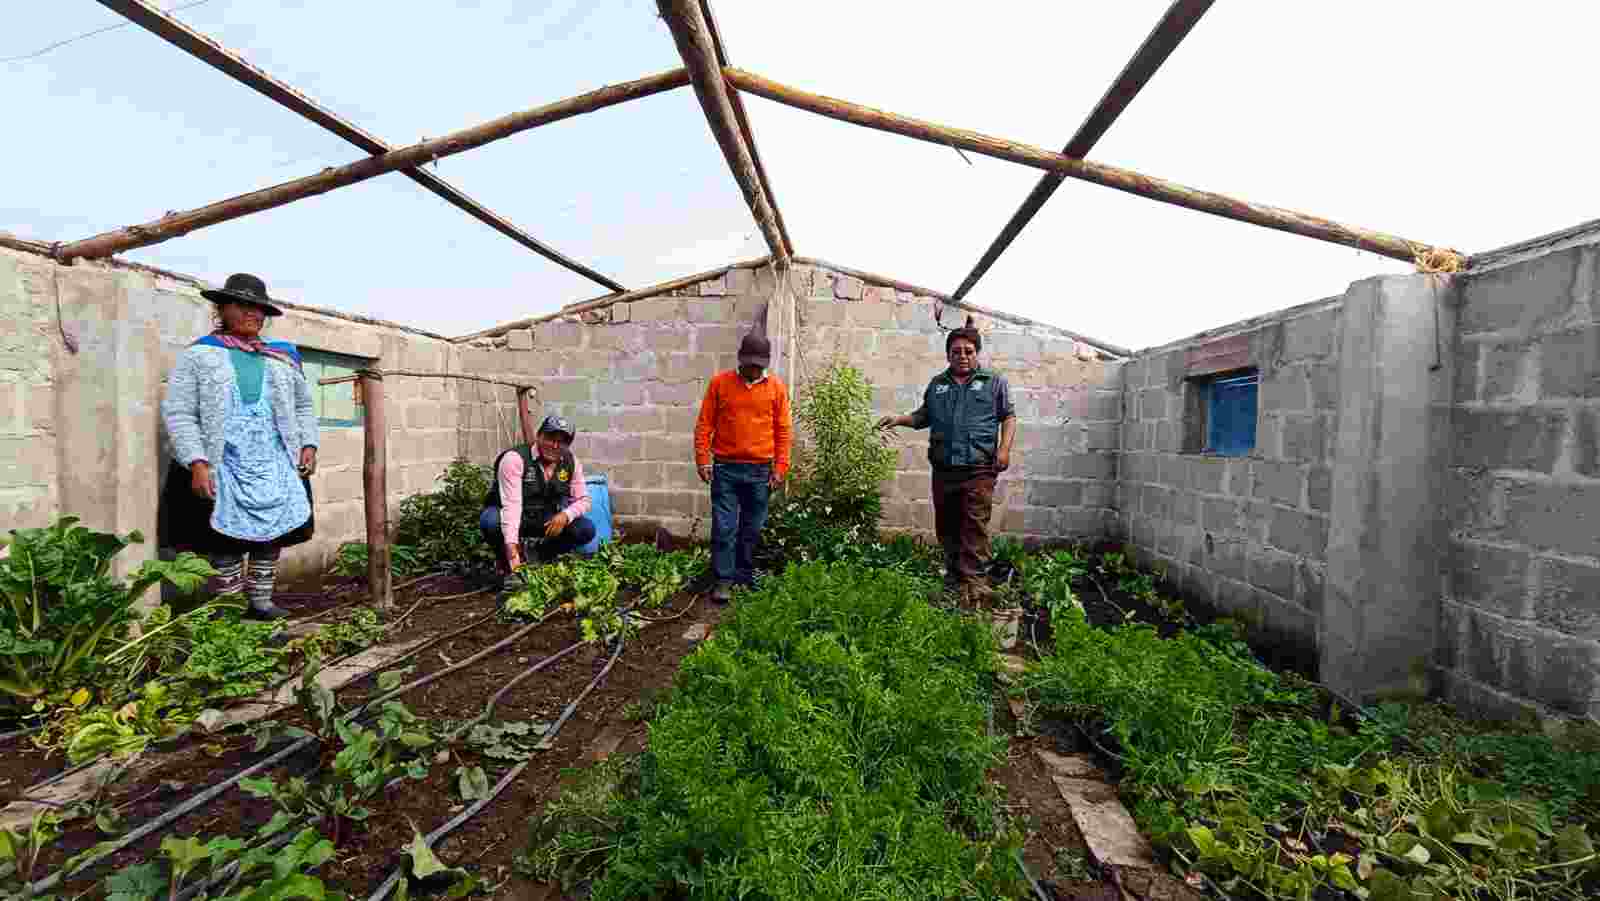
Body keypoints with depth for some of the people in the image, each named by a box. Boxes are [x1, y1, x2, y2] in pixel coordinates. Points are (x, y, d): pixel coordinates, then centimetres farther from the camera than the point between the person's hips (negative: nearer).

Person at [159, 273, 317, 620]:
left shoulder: (284, 356, 15)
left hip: (275, 468, 3)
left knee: (271, 536, 8)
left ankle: (260, 601, 21)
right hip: (221, 468, -3)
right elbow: (177, 413, -2)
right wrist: (196, 462, -14)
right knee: (225, 542, 1)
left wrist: (308, 444, 5)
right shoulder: (198, 355, 4)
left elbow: (303, 406, 20)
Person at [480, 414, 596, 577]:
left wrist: (565, 515, -25)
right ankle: (507, 560, -3)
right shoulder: (514, 458, -23)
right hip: (510, 520, -3)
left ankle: (538, 553, 6)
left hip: (548, 522, 4)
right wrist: (512, 546, -41)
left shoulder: (571, 462, -7)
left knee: (586, 529, -17)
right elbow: (511, 504, -32)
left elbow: (582, 499, -2)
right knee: (490, 522, -36)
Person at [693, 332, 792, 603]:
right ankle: (724, 580, 12)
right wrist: (702, 459, -5)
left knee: (752, 529, 12)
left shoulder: (776, 387, 2)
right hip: (725, 469, -1)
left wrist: (780, 467, -1)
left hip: (760, 471, 1)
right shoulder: (720, 382, 0)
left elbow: (783, 430, 4)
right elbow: (704, 423, 2)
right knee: (724, 528, 0)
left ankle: (745, 575, 28)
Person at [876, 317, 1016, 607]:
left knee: (975, 525, -10)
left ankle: (972, 581, -8)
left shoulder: (994, 381, 7)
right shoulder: (937, 384, 17)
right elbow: (924, 416, 23)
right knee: (946, 527, 10)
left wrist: (1004, 449, -7)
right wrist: (900, 419, 6)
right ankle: (953, 579, 24)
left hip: (978, 469, -4)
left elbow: (1009, 417, 6)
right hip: (943, 468, 4)